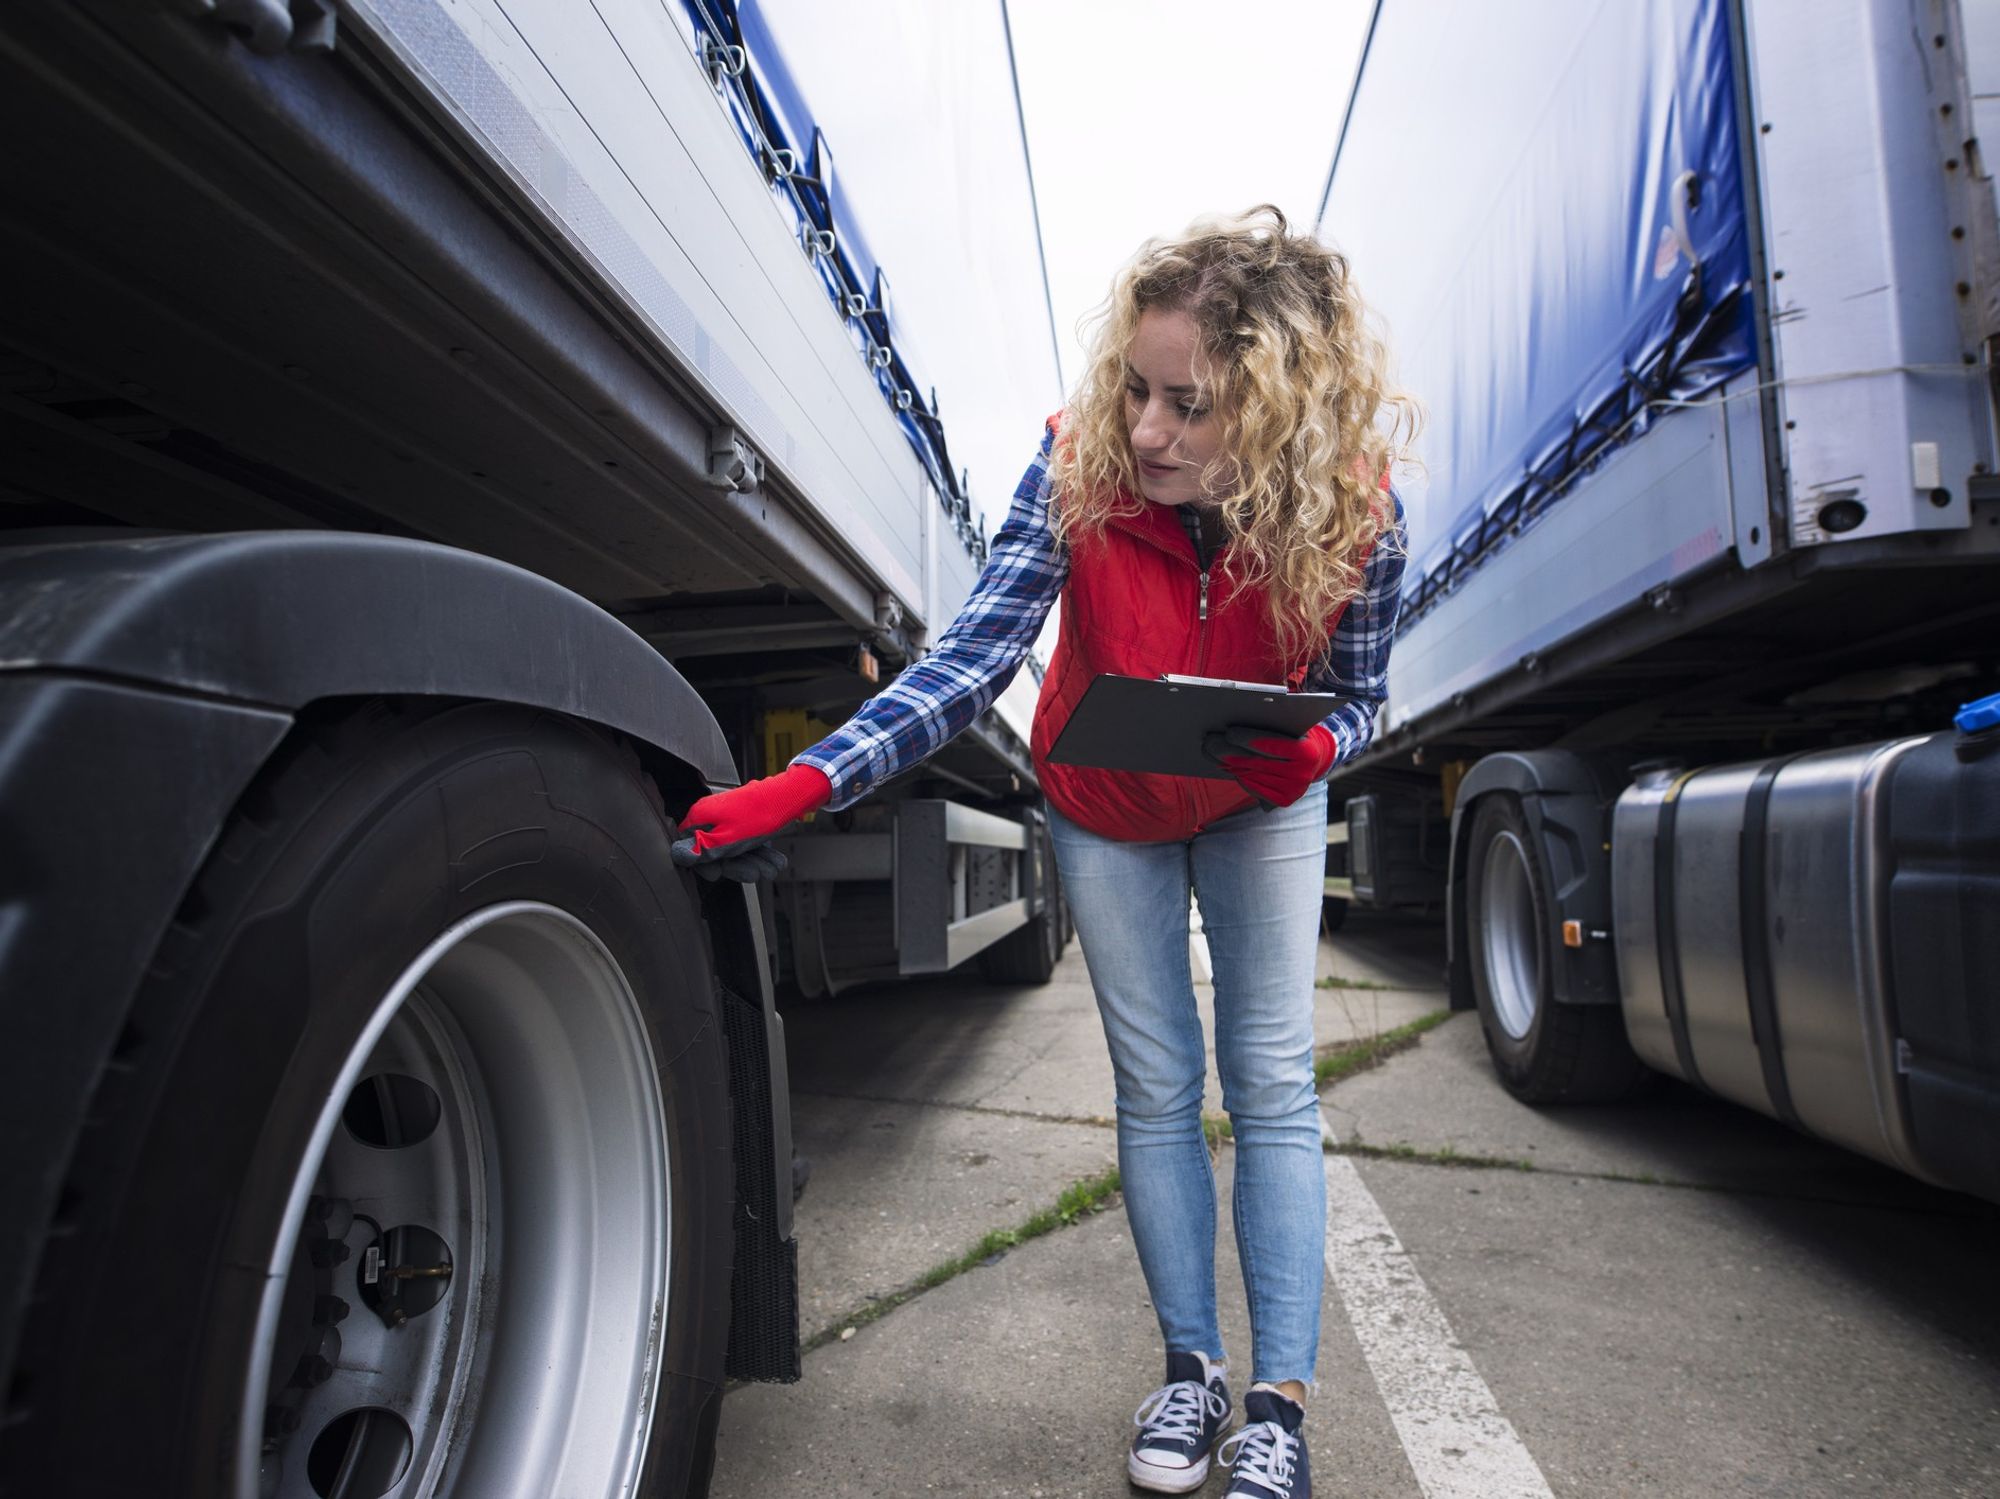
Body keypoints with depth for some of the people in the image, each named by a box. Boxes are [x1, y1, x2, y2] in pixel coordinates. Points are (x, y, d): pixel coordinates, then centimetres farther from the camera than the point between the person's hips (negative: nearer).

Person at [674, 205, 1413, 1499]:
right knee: (1156, 1088, 6)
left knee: (1274, 1086, -1)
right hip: (1107, 810, 0)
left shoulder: (1358, 516, -26)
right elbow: (973, 663, -34)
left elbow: (1360, 699, -12)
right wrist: (804, 783, -44)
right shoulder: (1081, 468, -29)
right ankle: (1191, 1368, 23)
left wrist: (1309, 751, -36)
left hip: (1261, 808, 0)